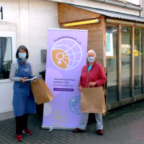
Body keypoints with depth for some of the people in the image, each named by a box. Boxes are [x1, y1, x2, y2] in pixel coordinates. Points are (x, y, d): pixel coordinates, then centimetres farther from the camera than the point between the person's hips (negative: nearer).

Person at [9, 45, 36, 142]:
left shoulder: (29, 64, 8)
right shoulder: (15, 64, -4)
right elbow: (11, 77, -4)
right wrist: (20, 79, -20)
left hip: (28, 89, 5)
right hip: (19, 89, -4)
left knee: (27, 109, 12)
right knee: (19, 110, -5)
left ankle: (24, 128, 31)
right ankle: (18, 132, 4)